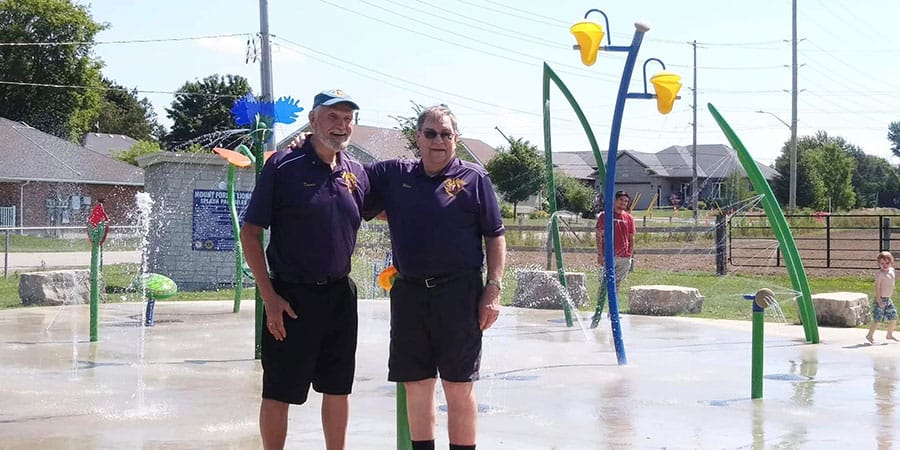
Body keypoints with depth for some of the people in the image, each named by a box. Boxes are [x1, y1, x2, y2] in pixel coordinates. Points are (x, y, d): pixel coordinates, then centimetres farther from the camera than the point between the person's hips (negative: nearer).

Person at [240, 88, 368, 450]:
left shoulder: (357, 173, 6)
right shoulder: (283, 166, -8)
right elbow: (250, 233, -8)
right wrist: (270, 297, -13)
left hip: (340, 295, 5)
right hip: (291, 296, -5)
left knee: (338, 389, 13)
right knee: (279, 393, 3)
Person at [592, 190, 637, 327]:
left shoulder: (629, 218, 10)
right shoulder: (604, 215, 0)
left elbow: (631, 238, 15)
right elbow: (599, 236, -2)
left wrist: (631, 255, 9)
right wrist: (600, 254, -9)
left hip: (624, 257, 4)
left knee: (616, 284, 11)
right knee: (604, 285, -8)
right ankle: (598, 313, -8)